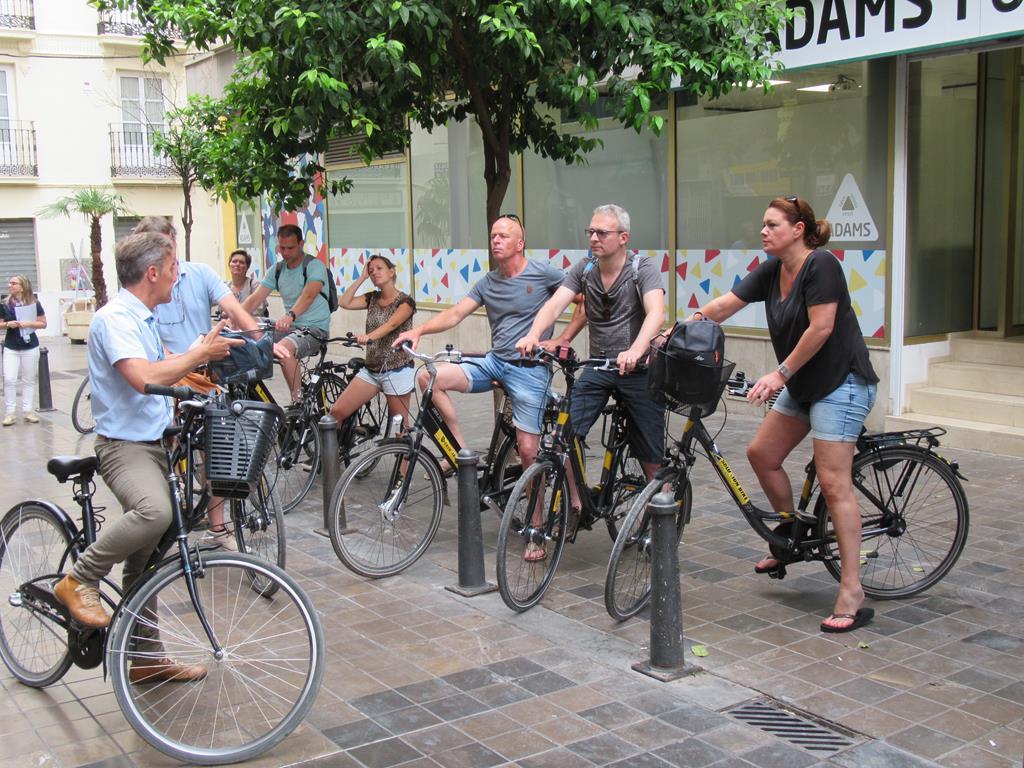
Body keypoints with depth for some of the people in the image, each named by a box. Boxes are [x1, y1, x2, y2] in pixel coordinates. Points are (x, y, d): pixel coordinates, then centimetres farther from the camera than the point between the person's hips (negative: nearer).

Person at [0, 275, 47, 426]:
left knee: (29, 380, 6)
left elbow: (43, 323, -1)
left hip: (30, 347, -1)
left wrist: (28, 323, -17)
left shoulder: (34, 303, -4)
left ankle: (28, 411, 15)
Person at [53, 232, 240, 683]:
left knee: (145, 558, 13)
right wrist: (199, 354, -19)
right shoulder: (115, 318, -16)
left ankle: (145, 658, 22)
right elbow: (143, 377, -30)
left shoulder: (142, 319, 15)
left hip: (152, 442, 10)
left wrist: (205, 354, 22)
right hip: (124, 444, -10)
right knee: (154, 511, -38)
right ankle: (79, 581, -16)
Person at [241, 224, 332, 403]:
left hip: (315, 328, -7)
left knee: (284, 348, -34)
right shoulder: (276, 271, 10)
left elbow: (309, 295, -29)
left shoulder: (314, 266, -10)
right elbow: (255, 298, 3)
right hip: (290, 327, 7)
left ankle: (298, 401, -25)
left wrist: (290, 315, -47)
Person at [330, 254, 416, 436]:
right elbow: (344, 302, -2)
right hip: (371, 369, 5)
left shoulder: (405, 301, -7)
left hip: (397, 371, -5)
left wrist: (369, 336, -43)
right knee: (337, 412, -7)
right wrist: (362, 277, 1)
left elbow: (392, 324, -25)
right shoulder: (372, 298, 11)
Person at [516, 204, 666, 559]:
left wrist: (635, 350, -44)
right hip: (597, 367, 3)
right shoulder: (583, 270, 4)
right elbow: (555, 303, -10)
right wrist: (533, 334, -30)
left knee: (651, 455, 1)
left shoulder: (643, 269, -9)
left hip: (637, 368, -3)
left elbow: (656, 313, -25)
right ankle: (575, 506, 1)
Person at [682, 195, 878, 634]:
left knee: (833, 482, -12)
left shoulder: (820, 265, -17)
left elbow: (820, 328, -22)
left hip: (840, 383, -9)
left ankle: (852, 593, -8)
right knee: (761, 453, 10)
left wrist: (780, 374, -20)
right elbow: (723, 306, 4)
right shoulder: (771, 271, 7)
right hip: (802, 385, 9)